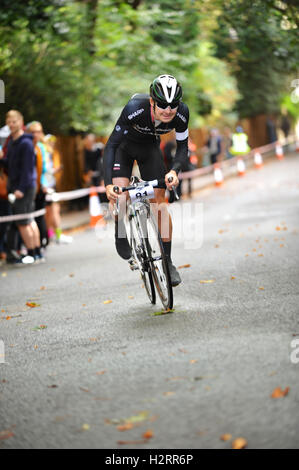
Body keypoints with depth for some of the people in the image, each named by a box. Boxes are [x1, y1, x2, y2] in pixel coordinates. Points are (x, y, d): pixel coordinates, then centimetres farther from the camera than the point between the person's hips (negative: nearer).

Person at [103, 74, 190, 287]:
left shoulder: (182, 112, -31)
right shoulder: (135, 108, -40)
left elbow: (183, 147, -16)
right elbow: (111, 144, -35)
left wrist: (174, 170, -36)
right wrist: (108, 184, -44)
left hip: (150, 148, 2)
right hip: (125, 145, -2)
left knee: (159, 200, -6)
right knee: (120, 192, -22)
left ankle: (167, 261, 1)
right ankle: (121, 235, 8)